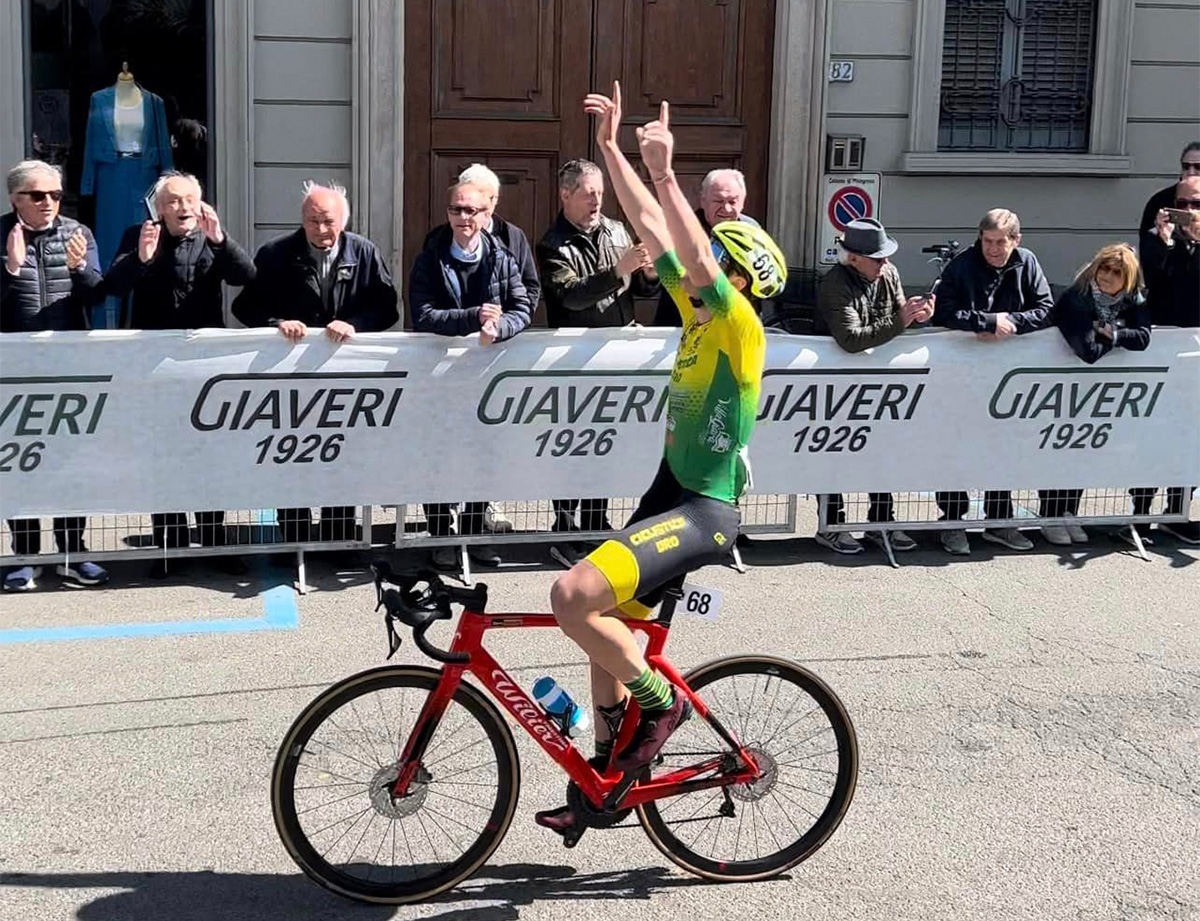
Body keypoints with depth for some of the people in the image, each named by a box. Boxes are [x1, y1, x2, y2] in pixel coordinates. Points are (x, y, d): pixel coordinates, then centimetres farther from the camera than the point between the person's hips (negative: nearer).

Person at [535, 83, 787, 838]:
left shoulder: (739, 326, -14)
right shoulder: (697, 314, 8)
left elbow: (698, 261, -31)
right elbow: (650, 227, 10)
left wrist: (665, 172, -35)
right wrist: (612, 149, 7)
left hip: (705, 512, -9)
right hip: (670, 494, 9)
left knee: (574, 595, -25)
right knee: (606, 628, 16)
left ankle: (659, 701, -2)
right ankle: (607, 776, 30)